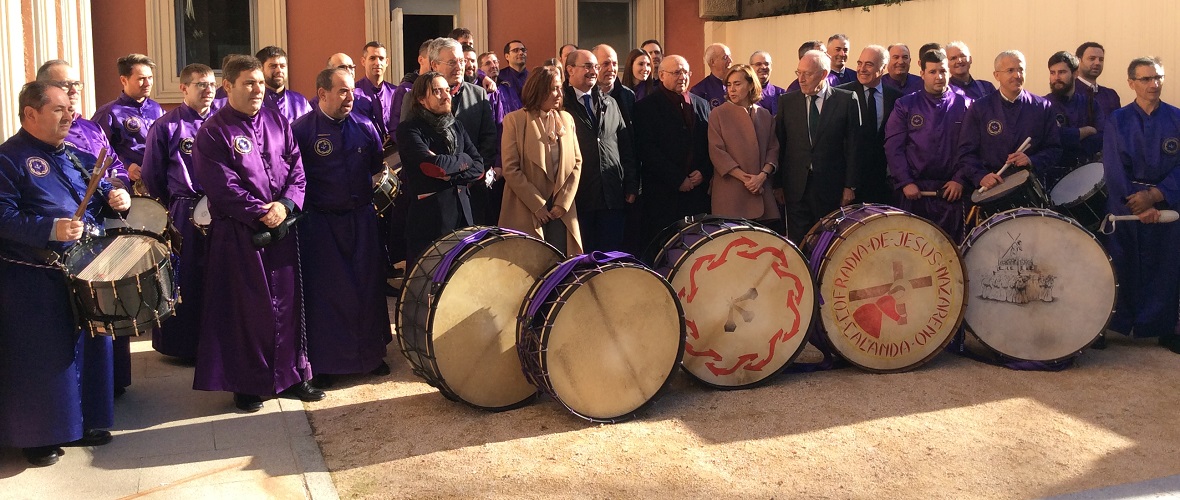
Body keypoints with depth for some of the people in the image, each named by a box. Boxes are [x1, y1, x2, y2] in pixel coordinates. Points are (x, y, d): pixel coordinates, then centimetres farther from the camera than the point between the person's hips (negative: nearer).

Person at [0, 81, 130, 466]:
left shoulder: (73, 155, 13)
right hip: (34, 282, -7)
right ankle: (38, 436, 17)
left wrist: (116, 198, -1)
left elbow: (99, 190, 21)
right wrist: (50, 229, -29)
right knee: (41, 358, 2)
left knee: (87, 347, 14)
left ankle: (79, 423, 29)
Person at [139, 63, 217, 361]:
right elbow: (152, 175, 4)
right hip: (184, 214, -3)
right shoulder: (166, 127, -1)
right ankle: (183, 345, 19)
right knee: (187, 280, 6)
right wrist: (172, 207, 9)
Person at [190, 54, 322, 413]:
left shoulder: (277, 122, 9)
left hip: (283, 228, 5)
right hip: (239, 233, -4)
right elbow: (223, 186, -14)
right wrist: (261, 213, -17)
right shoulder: (213, 132, -6)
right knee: (246, 308, 2)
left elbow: (297, 170, 6)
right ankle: (247, 384, 14)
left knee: (287, 301, 9)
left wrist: (285, 205, -11)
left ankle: (292, 374, 22)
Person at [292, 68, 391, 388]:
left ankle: (371, 353, 25)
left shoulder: (365, 127, 4)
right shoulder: (301, 130, -7)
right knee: (324, 290, 4)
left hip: (361, 218, 3)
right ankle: (323, 361, 16)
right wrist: (302, 210, -8)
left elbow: (378, 167, 15)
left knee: (368, 287, 9)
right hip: (320, 223, -3)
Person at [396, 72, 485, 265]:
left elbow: (479, 166, 7)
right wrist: (464, 160, -2)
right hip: (428, 218, -5)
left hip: (461, 212, 5)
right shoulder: (409, 130, -4)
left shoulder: (456, 126, 15)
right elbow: (433, 164, -19)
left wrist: (449, 174, -10)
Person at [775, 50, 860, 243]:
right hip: (796, 189, 1)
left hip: (832, 188, -1)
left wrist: (850, 185, -3)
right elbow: (779, 145, 7)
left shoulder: (846, 100, 1)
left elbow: (853, 145, 1)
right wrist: (778, 184, 4)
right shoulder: (787, 101, 6)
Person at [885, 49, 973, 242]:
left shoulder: (965, 105, 6)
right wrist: (906, 182, -8)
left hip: (951, 190, 0)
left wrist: (960, 180, -8)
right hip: (912, 190, 0)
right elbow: (893, 147, 0)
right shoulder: (905, 106, 6)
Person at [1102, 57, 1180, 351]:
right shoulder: (1117, 120, 3)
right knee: (1121, 268, 1)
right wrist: (1138, 205, -14)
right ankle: (1116, 325, 11)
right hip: (1125, 207, -1)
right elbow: (1114, 169, -4)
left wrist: (1155, 195, -16)